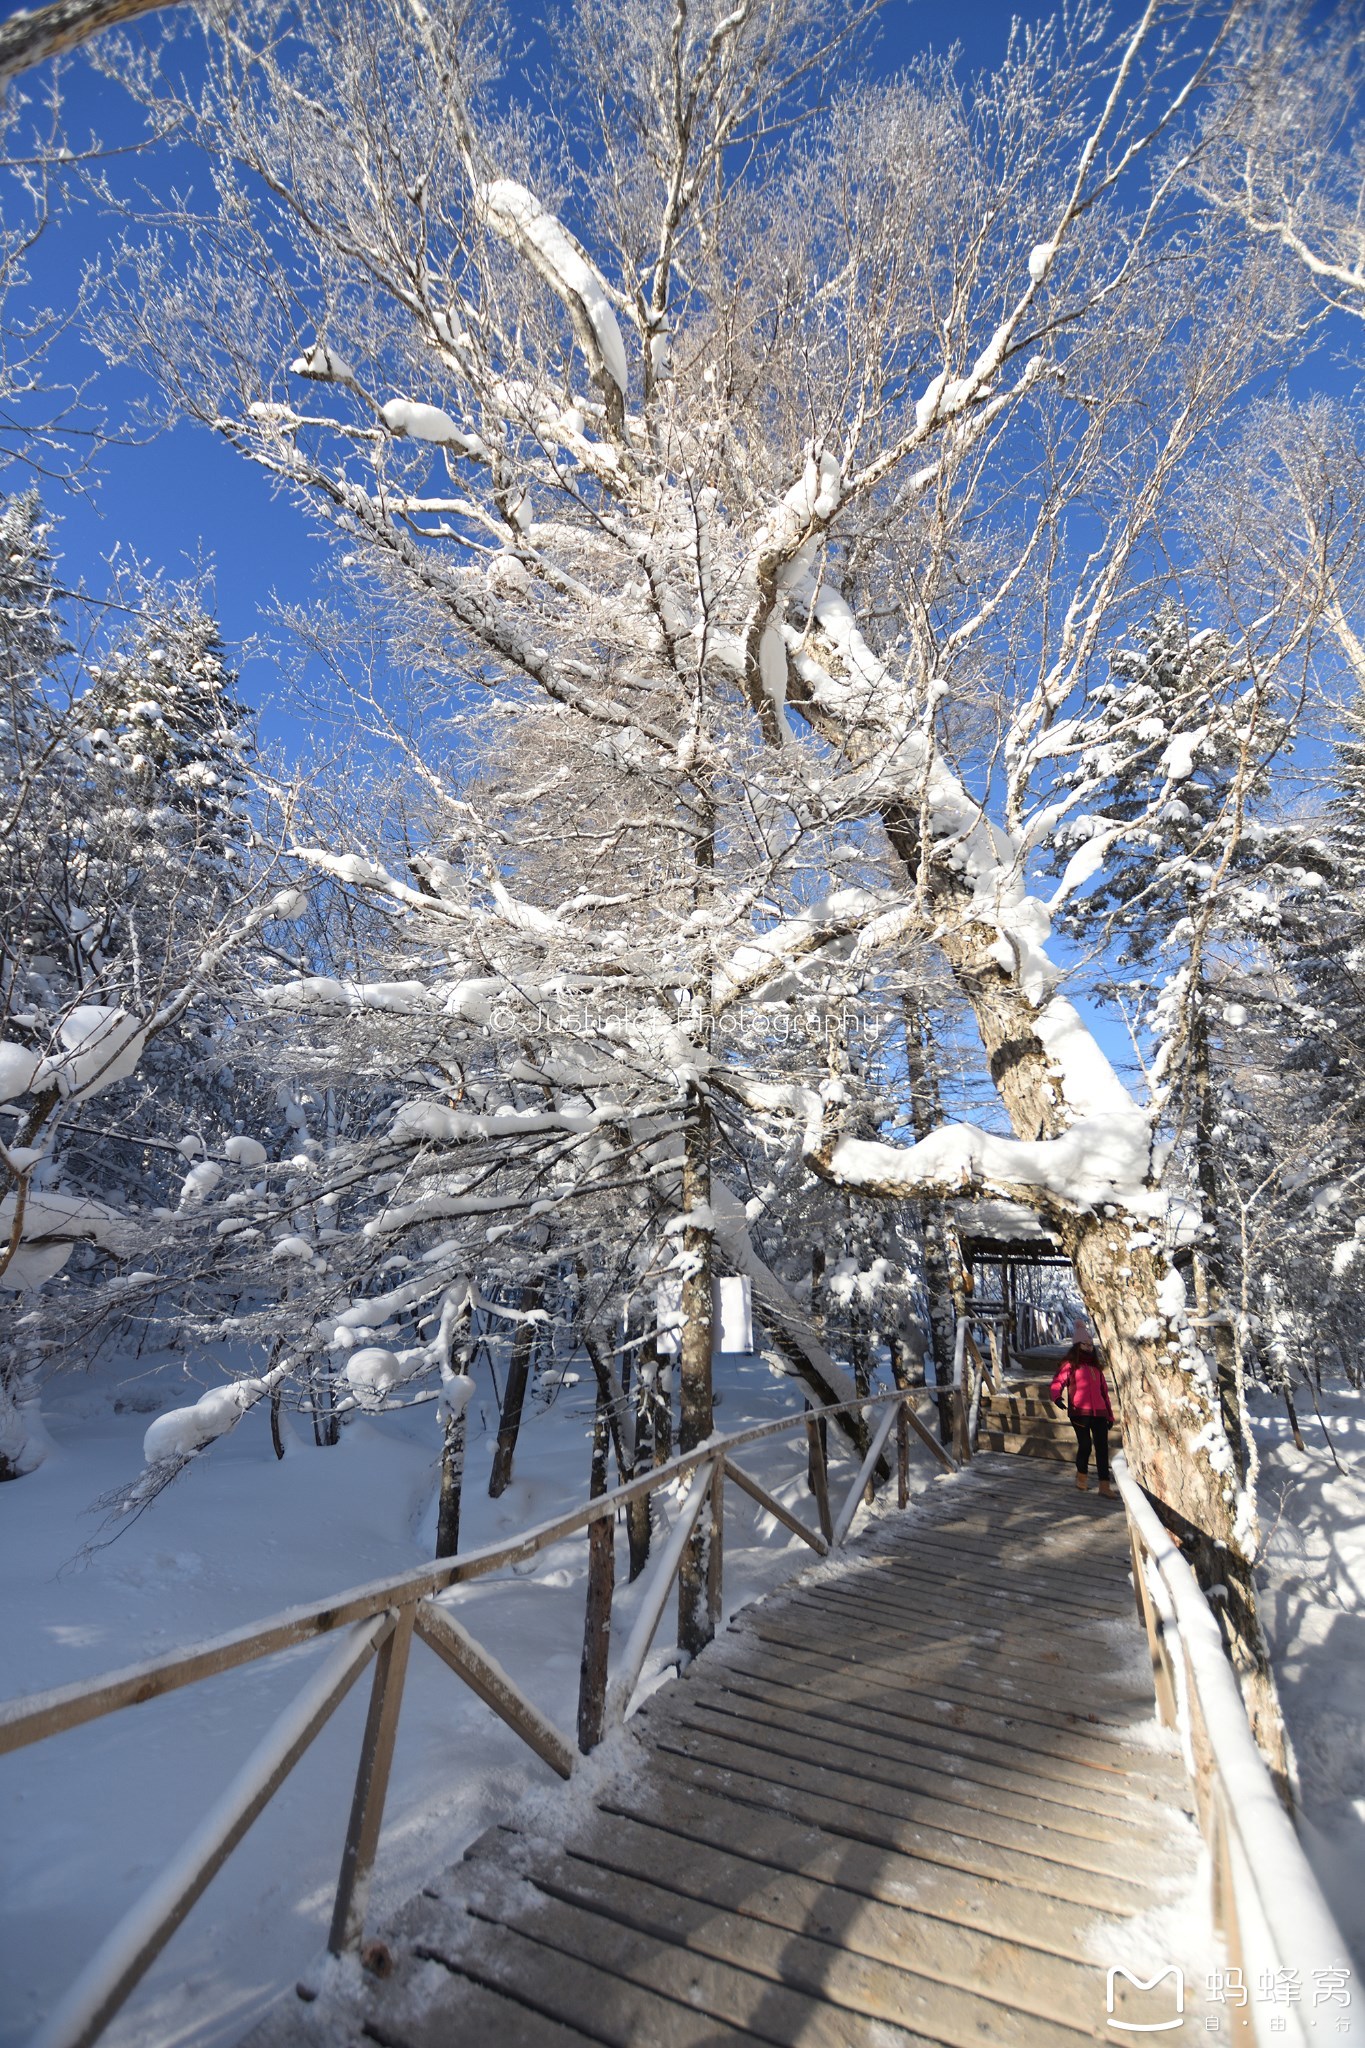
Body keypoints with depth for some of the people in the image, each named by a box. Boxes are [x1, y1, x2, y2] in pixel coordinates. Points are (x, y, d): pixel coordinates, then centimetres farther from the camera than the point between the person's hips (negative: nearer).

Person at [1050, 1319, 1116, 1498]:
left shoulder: (1096, 1367, 20)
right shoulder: (1070, 1364, 2)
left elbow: (1104, 1392, 22)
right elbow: (1057, 1383, -10)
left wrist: (1109, 1414, 19)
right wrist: (1057, 1396, -30)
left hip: (1099, 1412, 5)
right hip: (1079, 1412, -5)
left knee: (1102, 1447, -3)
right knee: (1085, 1445, -2)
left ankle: (1104, 1486, -4)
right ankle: (1081, 1475, 23)